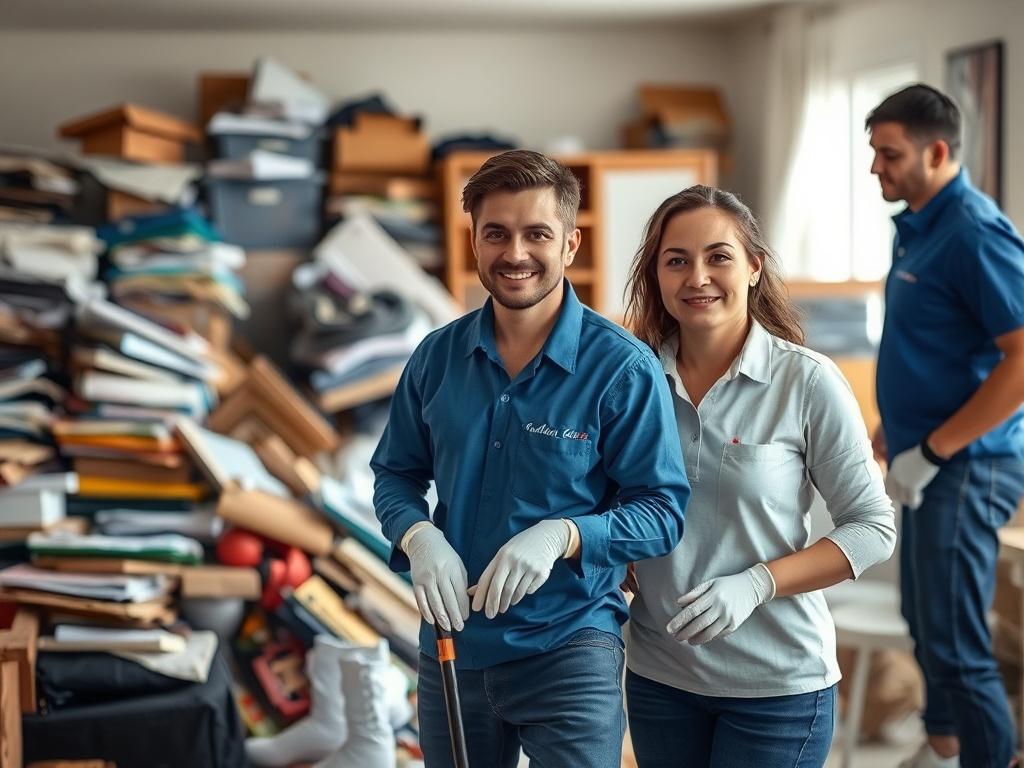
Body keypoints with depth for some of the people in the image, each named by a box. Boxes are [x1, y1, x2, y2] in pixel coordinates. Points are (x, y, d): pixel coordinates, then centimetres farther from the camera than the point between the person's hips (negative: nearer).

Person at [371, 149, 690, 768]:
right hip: (453, 648, 4)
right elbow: (397, 474, 10)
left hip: (569, 650, -4)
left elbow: (664, 511, -11)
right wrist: (419, 537, -11)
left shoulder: (623, 367, -11)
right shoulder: (438, 357, 2)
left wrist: (562, 535, -27)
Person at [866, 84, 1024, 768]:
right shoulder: (917, 224, 9)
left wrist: (929, 451, -22)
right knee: (926, 619, 20)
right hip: (929, 456, 10)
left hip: (965, 464, -10)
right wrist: (896, 426, 18)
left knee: (955, 643, -5)